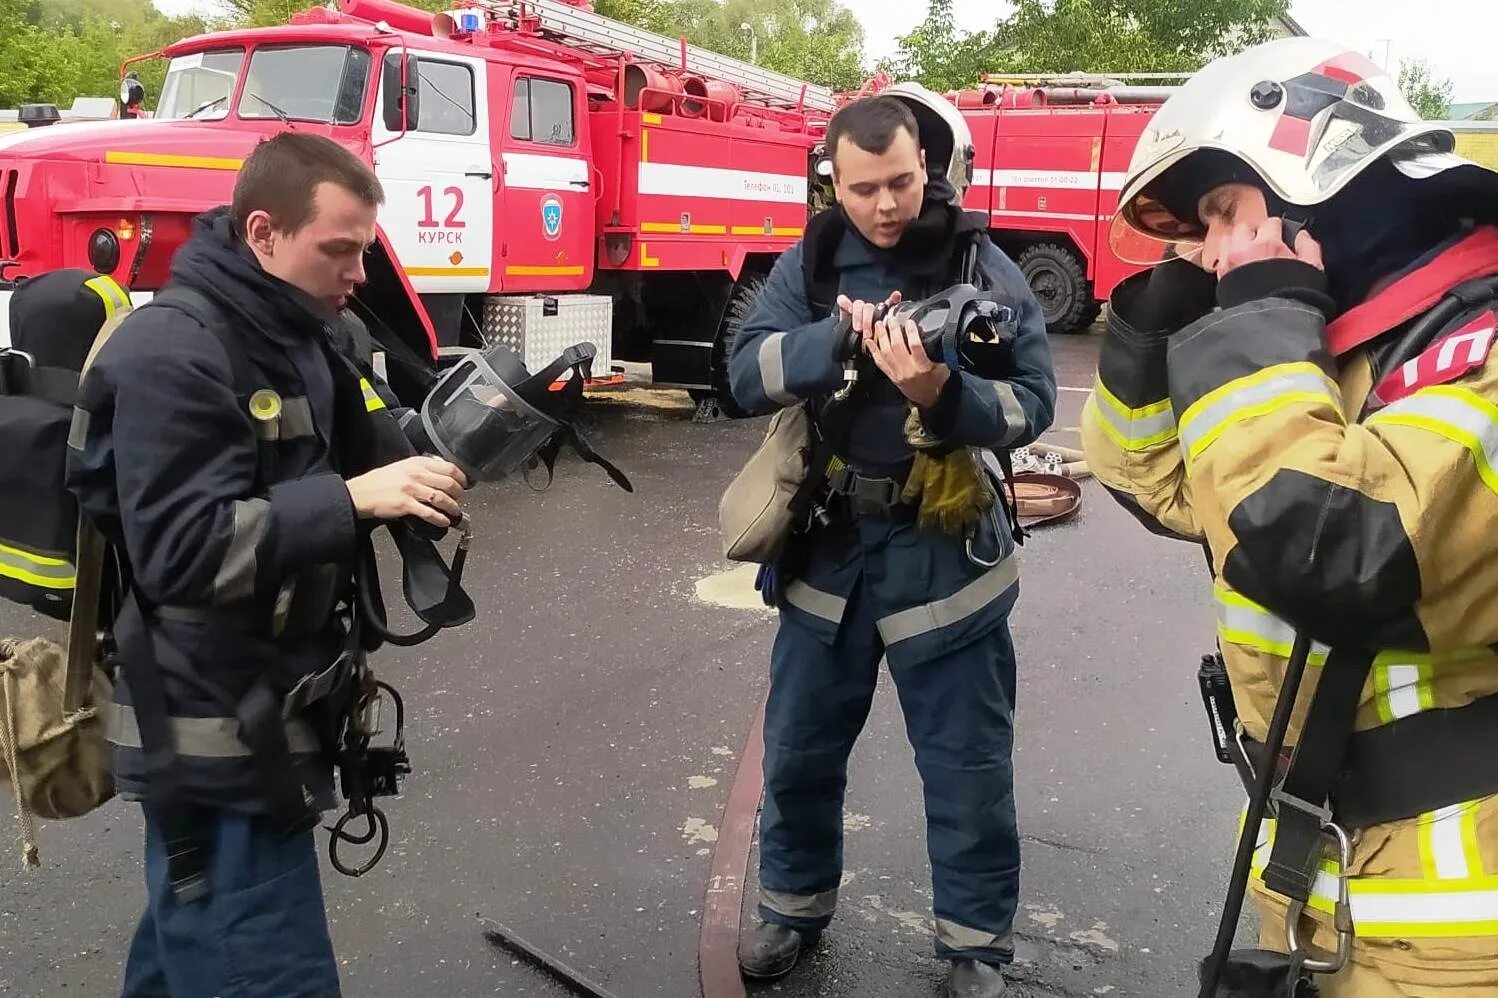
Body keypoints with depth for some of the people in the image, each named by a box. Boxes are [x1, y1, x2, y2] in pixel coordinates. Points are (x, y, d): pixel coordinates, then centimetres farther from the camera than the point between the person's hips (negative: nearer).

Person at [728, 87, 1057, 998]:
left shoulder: (985, 269, -7)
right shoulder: (810, 262, 1)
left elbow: (1033, 403, -14)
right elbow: (747, 374, -10)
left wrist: (941, 394, -32)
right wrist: (839, 337, -26)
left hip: (944, 553, -2)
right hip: (826, 545, 3)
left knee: (968, 766, 9)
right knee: (800, 748, 16)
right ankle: (794, 904, 39)